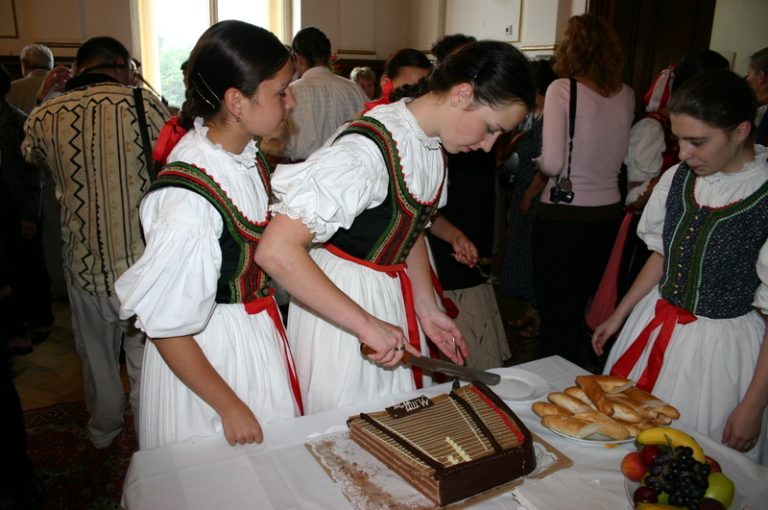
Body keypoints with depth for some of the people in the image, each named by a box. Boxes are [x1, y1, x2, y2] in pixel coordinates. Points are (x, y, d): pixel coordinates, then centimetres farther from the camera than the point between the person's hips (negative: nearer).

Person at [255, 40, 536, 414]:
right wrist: (365, 324, -30)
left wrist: (427, 309, 6)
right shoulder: (369, 150, -28)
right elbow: (277, 250, -33)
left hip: (392, 296, 8)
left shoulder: (433, 143, 0)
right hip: (336, 303, -7)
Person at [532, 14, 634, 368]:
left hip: (562, 218, -6)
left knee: (557, 317, 7)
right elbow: (619, 156, 12)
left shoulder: (562, 89, -12)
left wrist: (538, 162, 3)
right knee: (581, 313, 21)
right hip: (608, 216, 6)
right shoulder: (627, 95, 5)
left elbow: (552, 164, -17)